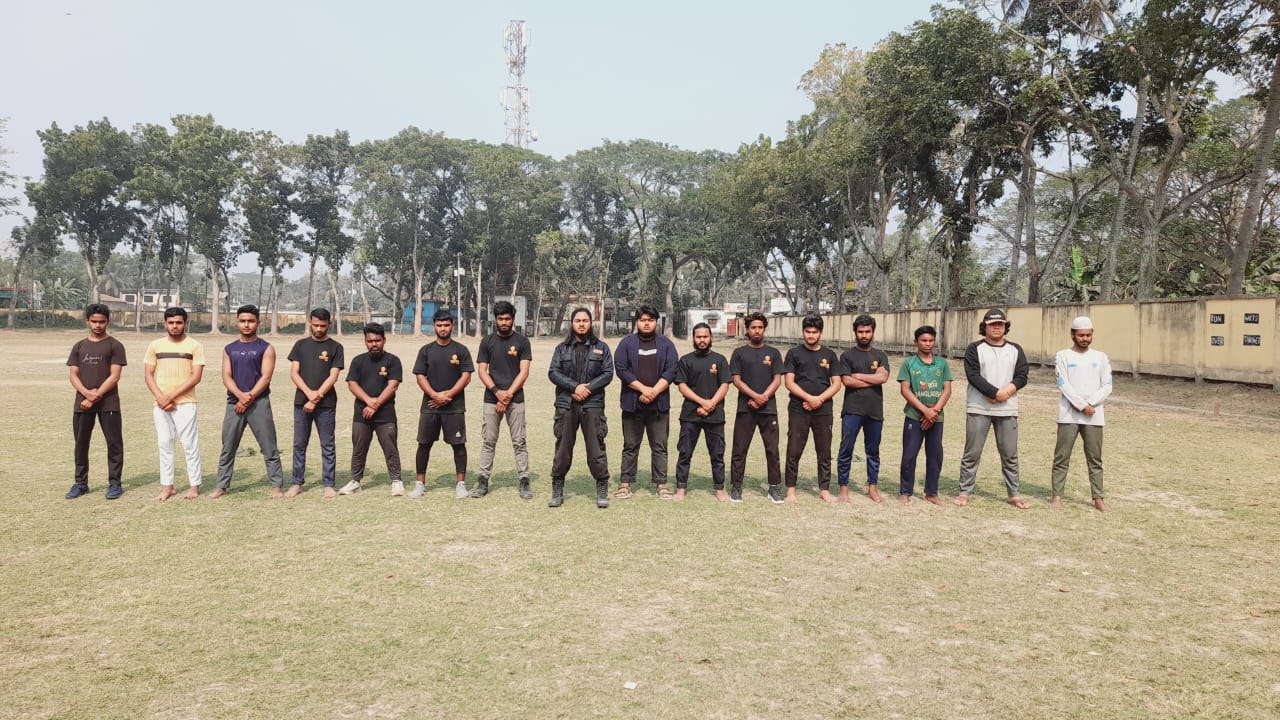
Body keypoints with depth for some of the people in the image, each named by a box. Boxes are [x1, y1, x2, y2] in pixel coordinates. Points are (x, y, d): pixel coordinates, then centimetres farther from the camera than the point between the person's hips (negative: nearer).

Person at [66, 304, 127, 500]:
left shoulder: (114, 346, 0)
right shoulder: (79, 347, 13)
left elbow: (114, 376, -6)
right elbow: (73, 375, 7)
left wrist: (95, 396, -13)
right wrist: (87, 393, -11)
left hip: (108, 403, -4)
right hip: (82, 402, 4)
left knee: (114, 443, -2)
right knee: (81, 443, 9)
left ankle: (114, 483, 6)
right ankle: (80, 483, 19)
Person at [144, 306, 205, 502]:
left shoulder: (194, 346, 0)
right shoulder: (155, 345, 10)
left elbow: (196, 377, -7)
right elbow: (148, 375, 8)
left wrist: (171, 396, -13)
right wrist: (160, 398, -7)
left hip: (185, 403, -3)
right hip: (160, 404, 3)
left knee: (190, 444, -2)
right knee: (164, 444, 7)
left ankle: (194, 485, 4)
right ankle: (167, 486, 14)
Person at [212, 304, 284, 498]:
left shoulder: (266, 348, 2)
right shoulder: (229, 349, 13)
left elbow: (265, 377, -6)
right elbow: (226, 377, 3)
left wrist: (249, 398, -15)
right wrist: (240, 395, -14)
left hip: (259, 403, -4)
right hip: (234, 403, 4)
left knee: (269, 447, -2)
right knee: (227, 448, 7)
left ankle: (276, 485, 2)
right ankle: (222, 486, 16)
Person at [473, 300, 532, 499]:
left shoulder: (522, 342, 3)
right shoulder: (487, 341, 9)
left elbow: (523, 372, -3)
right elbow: (482, 371, 4)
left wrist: (508, 395, -11)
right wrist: (497, 392, -11)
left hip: (515, 399, -2)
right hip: (491, 399, 2)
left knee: (519, 442, 0)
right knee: (489, 442, 5)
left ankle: (524, 481, 4)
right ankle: (483, 481, 10)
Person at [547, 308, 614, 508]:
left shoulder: (601, 348, 11)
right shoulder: (562, 348, 12)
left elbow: (608, 374, 2)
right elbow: (553, 373, 1)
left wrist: (588, 388, -11)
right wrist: (575, 387, -12)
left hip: (592, 404, -1)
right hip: (566, 404, 1)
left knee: (596, 449, -3)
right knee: (562, 449, 4)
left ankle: (602, 491, 6)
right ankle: (557, 491, 14)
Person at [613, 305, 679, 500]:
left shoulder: (666, 344, 8)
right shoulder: (627, 343, 4)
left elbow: (671, 370, -1)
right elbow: (620, 368, -6)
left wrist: (654, 392, -12)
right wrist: (644, 389, -12)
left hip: (659, 404, 1)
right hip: (632, 404, -1)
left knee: (659, 447, 4)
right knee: (630, 446, 6)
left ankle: (661, 484, 10)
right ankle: (625, 483, 12)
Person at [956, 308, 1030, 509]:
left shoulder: (1016, 350, 11)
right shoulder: (974, 349, 1)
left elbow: (1021, 377, 3)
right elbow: (973, 376, -10)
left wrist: (1006, 392, -13)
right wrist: (996, 393, -18)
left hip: (1007, 410, 3)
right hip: (978, 409, -3)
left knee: (1010, 454, 7)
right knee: (972, 453, 0)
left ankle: (1014, 494, 16)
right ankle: (964, 492, 7)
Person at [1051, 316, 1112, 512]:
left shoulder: (1101, 357, 11)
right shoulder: (1063, 356, 3)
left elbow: (1107, 387, 4)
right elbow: (1064, 385, -6)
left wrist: (1089, 403, -9)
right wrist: (1082, 405, -14)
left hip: (1094, 416, 2)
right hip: (1068, 416, -2)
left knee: (1095, 459, 6)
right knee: (1062, 457, 0)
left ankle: (1098, 497, 12)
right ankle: (1057, 496, 5)